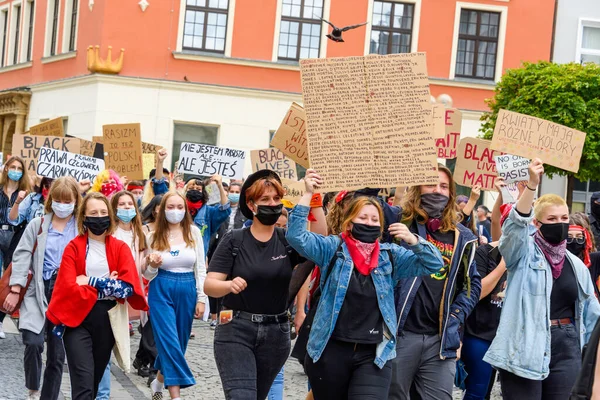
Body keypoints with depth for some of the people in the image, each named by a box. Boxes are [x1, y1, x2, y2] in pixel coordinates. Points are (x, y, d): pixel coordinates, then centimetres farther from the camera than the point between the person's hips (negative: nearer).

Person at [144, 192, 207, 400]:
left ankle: (159, 381, 37)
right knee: (170, 342, -10)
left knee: (179, 341, 12)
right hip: (161, 291, -2)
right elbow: (148, 275, 5)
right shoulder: (154, 236, 2)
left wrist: (201, 298, -1)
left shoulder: (193, 232, 2)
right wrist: (153, 265, -18)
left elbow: (200, 268, 4)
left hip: (187, 291, 2)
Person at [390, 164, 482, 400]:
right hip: (398, 333, -3)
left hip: (441, 339, 3)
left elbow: (472, 283, 15)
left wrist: (456, 317, 3)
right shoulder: (400, 222, 3)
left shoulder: (462, 237, 11)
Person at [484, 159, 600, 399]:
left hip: (566, 351, 5)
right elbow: (516, 223, -22)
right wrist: (532, 185, -35)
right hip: (524, 349, -4)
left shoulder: (576, 265, 13)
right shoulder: (523, 253, -1)